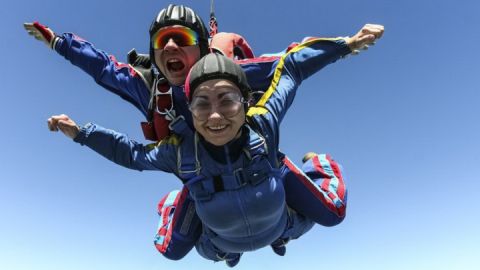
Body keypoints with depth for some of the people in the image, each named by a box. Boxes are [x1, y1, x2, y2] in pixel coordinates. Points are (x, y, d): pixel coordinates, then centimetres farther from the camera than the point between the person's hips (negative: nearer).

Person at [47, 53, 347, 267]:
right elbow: (133, 154, -14)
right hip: (224, 245, 0)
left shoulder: (263, 122, -39)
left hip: (281, 228, 0)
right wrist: (81, 133, -15)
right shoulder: (180, 150, -36)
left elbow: (289, 70, -23)